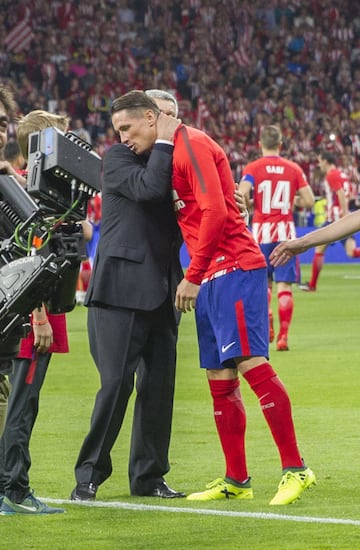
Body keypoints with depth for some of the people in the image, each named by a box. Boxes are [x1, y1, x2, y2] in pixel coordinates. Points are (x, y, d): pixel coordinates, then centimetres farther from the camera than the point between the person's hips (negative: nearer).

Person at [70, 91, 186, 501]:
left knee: (158, 386, 5)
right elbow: (147, 188, -21)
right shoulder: (118, 157, -2)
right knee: (116, 383, -10)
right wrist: (163, 143, -11)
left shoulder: (167, 161, 17)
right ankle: (89, 475, -2)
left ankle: (148, 476, 12)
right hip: (122, 287, -7)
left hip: (161, 292, 7)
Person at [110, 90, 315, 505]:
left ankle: (295, 469, -15)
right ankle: (236, 480, 13)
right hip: (211, 276, 10)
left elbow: (215, 211, -18)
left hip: (234, 269, -10)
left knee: (251, 363, -15)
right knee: (220, 380, 8)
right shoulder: (166, 156, 19)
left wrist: (193, 276, -15)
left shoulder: (192, 144, -10)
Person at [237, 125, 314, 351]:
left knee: (263, 282, 17)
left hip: (261, 231, 0)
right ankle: (283, 335, -6)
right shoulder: (293, 168, 2)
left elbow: (241, 198, -16)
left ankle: (265, 317, -4)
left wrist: (254, 204, 4)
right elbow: (309, 201, -1)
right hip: (285, 232, 0)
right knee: (284, 285, 0)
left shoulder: (252, 169, -3)